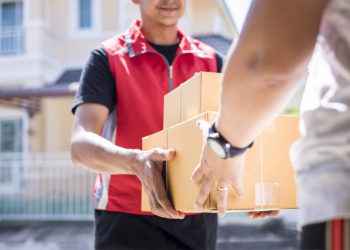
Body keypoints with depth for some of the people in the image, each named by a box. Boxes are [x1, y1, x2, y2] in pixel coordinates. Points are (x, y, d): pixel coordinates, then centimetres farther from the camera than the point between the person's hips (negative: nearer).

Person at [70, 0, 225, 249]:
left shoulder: (212, 60, 8)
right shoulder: (109, 57, -3)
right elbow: (81, 144, -16)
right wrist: (135, 162, -36)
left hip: (197, 222, 3)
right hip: (127, 222, -3)